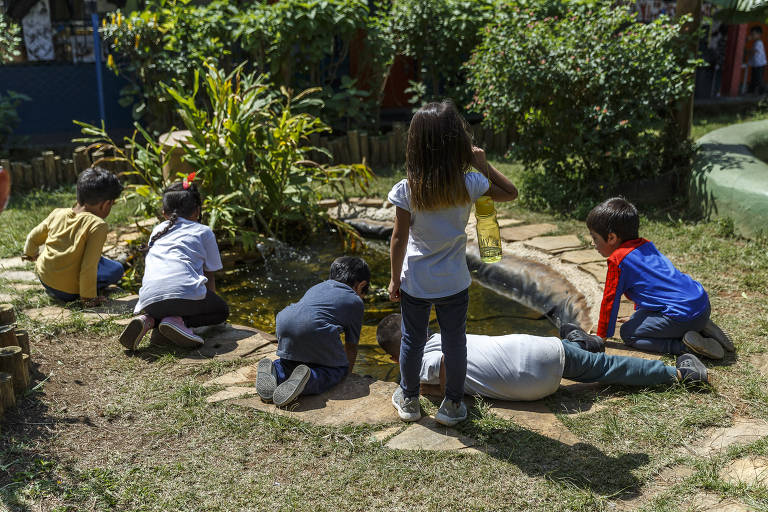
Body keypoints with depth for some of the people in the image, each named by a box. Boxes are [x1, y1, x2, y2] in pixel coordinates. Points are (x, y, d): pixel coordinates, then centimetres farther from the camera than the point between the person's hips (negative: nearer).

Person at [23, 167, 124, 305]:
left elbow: (33, 237, 14)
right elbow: (89, 266, -22)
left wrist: (30, 253, 36)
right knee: (117, 269, 5)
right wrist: (89, 297, -11)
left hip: (42, 275, 6)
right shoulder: (98, 226, -21)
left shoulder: (57, 213, -1)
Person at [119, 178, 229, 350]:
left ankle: (148, 320, 2)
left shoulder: (157, 231, 32)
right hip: (185, 291, -5)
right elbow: (209, 275, 24)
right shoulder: (204, 231, 20)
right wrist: (210, 300, 42)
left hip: (149, 298, 5)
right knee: (222, 311, 18)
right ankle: (177, 321, -8)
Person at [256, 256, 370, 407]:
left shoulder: (316, 287, 36)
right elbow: (351, 346, 23)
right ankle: (310, 380, -16)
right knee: (337, 368, 14)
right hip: (316, 331, -6)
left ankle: (274, 372, 0)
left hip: (284, 323, 6)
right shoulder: (355, 301, 21)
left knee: (290, 362, 32)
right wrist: (347, 372, 39)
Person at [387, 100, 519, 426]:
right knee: (455, 343, 16)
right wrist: (482, 164, 0)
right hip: (453, 284, 0)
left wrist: (395, 279, 0)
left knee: (412, 341, 17)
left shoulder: (406, 190, -15)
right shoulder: (470, 185, -13)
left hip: (415, 283, 0)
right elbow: (510, 192, 3)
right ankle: (452, 405, 29)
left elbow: (399, 239, -11)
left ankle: (408, 400, 34)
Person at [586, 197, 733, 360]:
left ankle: (685, 344, -13)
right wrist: (638, 315, 43)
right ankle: (701, 328, 13)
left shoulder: (617, 260, -10)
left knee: (628, 333, -2)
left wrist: (602, 336, 9)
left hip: (683, 314, -9)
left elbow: (610, 301, -3)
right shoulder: (646, 245, 17)